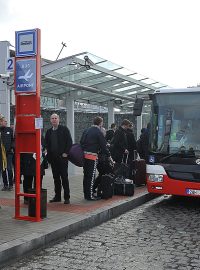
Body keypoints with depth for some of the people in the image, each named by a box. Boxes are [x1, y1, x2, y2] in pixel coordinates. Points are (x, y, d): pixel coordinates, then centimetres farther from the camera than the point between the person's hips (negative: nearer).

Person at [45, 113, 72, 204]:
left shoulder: (64, 129, -1)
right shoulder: (49, 131, 14)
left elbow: (69, 141, -5)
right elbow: (46, 143, 18)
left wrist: (66, 153, -11)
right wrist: (48, 154, 4)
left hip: (62, 157, -5)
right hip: (53, 158, 5)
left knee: (64, 177, -3)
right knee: (56, 177, 9)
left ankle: (67, 197, 2)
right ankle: (57, 196, 17)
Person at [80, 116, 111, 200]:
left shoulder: (86, 130, 14)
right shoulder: (99, 133, -7)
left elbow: (81, 142, 17)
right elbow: (103, 146, -7)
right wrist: (108, 155, 2)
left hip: (84, 155, 8)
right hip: (92, 156, -8)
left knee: (86, 175, 14)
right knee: (91, 176, -3)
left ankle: (86, 194, 21)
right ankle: (90, 195, 0)